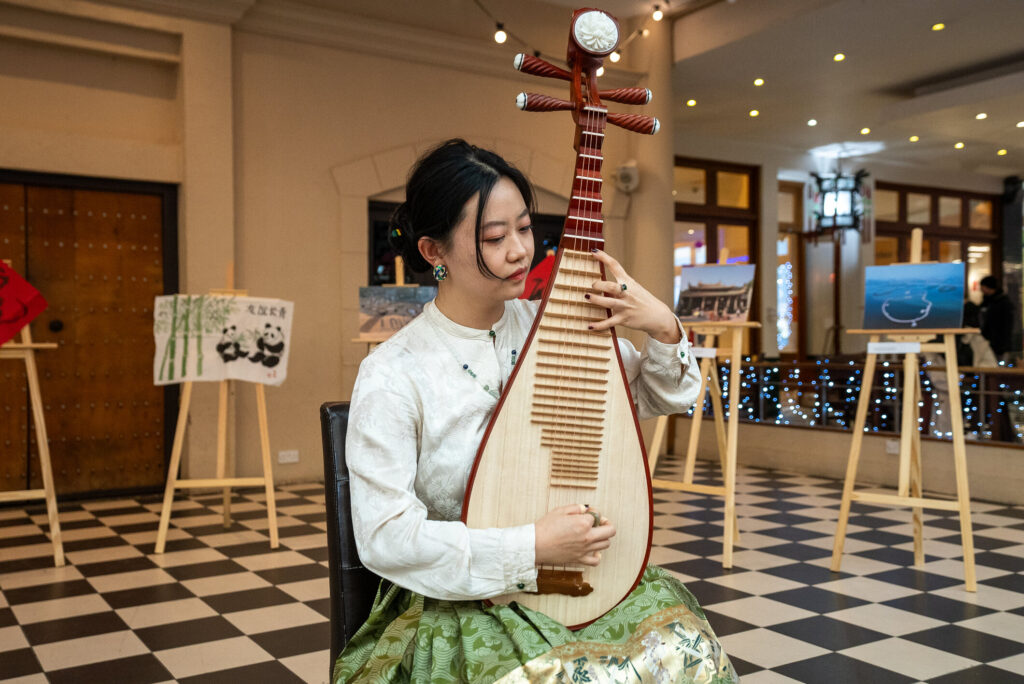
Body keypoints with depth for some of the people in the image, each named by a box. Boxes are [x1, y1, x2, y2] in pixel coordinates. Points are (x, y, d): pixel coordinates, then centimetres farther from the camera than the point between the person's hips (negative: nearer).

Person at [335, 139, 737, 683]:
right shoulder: (391, 375, -14)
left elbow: (664, 399, 10)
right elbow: (385, 537, -15)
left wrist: (664, 330, -11)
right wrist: (532, 547, -20)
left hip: (575, 579, 4)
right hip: (456, 605, -4)